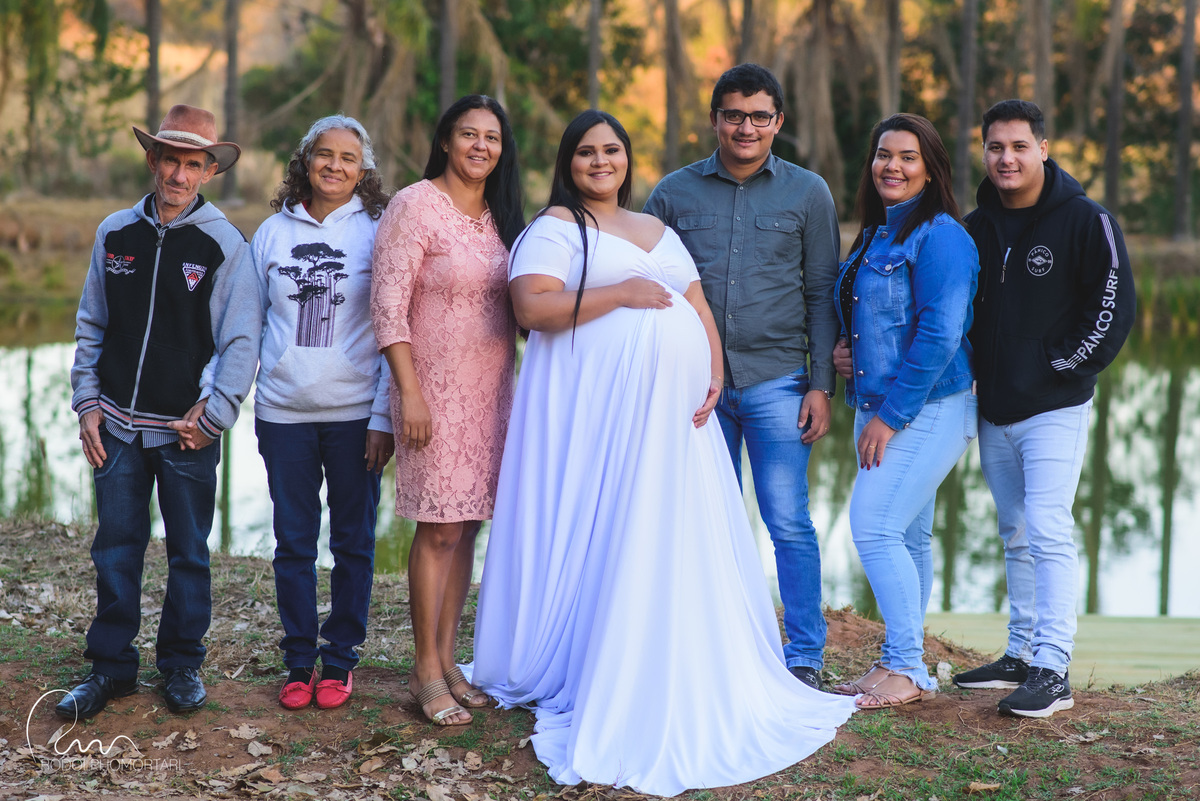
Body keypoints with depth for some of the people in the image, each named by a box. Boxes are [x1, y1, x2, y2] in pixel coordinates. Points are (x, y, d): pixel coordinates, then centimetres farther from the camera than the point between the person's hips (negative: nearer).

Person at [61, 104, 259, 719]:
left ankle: (182, 663, 21)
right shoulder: (115, 234, 6)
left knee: (188, 552, 7)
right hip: (117, 425, 2)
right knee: (116, 548, 6)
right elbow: (90, 326, 13)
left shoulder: (225, 245, -4)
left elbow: (240, 341, -4)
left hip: (187, 430, -2)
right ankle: (111, 666, 18)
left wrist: (213, 415, -10)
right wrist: (87, 403, 6)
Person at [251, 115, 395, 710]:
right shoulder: (273, 232, 6)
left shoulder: (378, 233, -1)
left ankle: (340, 659, 19)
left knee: (352, 542, 6)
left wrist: (385, 416, -7)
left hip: (355, 412, -2)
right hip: (284, 413, 2)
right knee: (293, 543, 7)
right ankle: (299, 661, 18)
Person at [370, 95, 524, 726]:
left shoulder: (502, 216, 13)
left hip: (491, 390, 6)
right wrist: (409, 391, -17)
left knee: (467, 526, 9)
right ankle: (427, 671, 4)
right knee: (439, 529, -5)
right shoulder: (415, 206, -7)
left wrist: (514, 385, 12)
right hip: (435, 389, -6)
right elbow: (388, 302, -12)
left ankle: (447, 659, 17)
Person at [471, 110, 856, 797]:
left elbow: (700, 310, 19)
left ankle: (672, 686, 14)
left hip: (671, 408, 6)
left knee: (676, 539, 6)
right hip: (597, 405, -6)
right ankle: (587, 682, 7)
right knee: (602, 540, -4)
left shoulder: (659, 231, 22)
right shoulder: (557, 226, 2)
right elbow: (531, 305, -12)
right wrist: (619, 293, -14)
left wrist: (714, 374, 2)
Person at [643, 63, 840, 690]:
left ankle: (804, 658, 7)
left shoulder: (807, 193, 6)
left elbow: (822, 295, 6)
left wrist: (821, 385, -2)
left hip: (775, 380, -2)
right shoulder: (674, 192, 8)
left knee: (788, 523, -4)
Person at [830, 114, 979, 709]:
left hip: (926, 408, -9)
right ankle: (904, 667, 19)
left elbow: (939, 333, -19)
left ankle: (905, 668, -4)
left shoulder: (940, 235, -13)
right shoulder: (876, 235, 15)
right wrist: (845, 351, 5)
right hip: (879, 407, 9)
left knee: (874, 527, -13)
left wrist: (890, 415, -18)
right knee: (905, 536, 12)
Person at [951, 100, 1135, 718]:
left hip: (1054, 409, -6)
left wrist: (1068, 366, -10)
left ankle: (1053, 671, -12)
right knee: (1016, 536, 13)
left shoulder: (1085, 221, -6)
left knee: (1047, 533, -13)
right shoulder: (975, 229, 10)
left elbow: (1114, 305, -8)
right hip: (993, 410, 6)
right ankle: (1020, 655, 22)